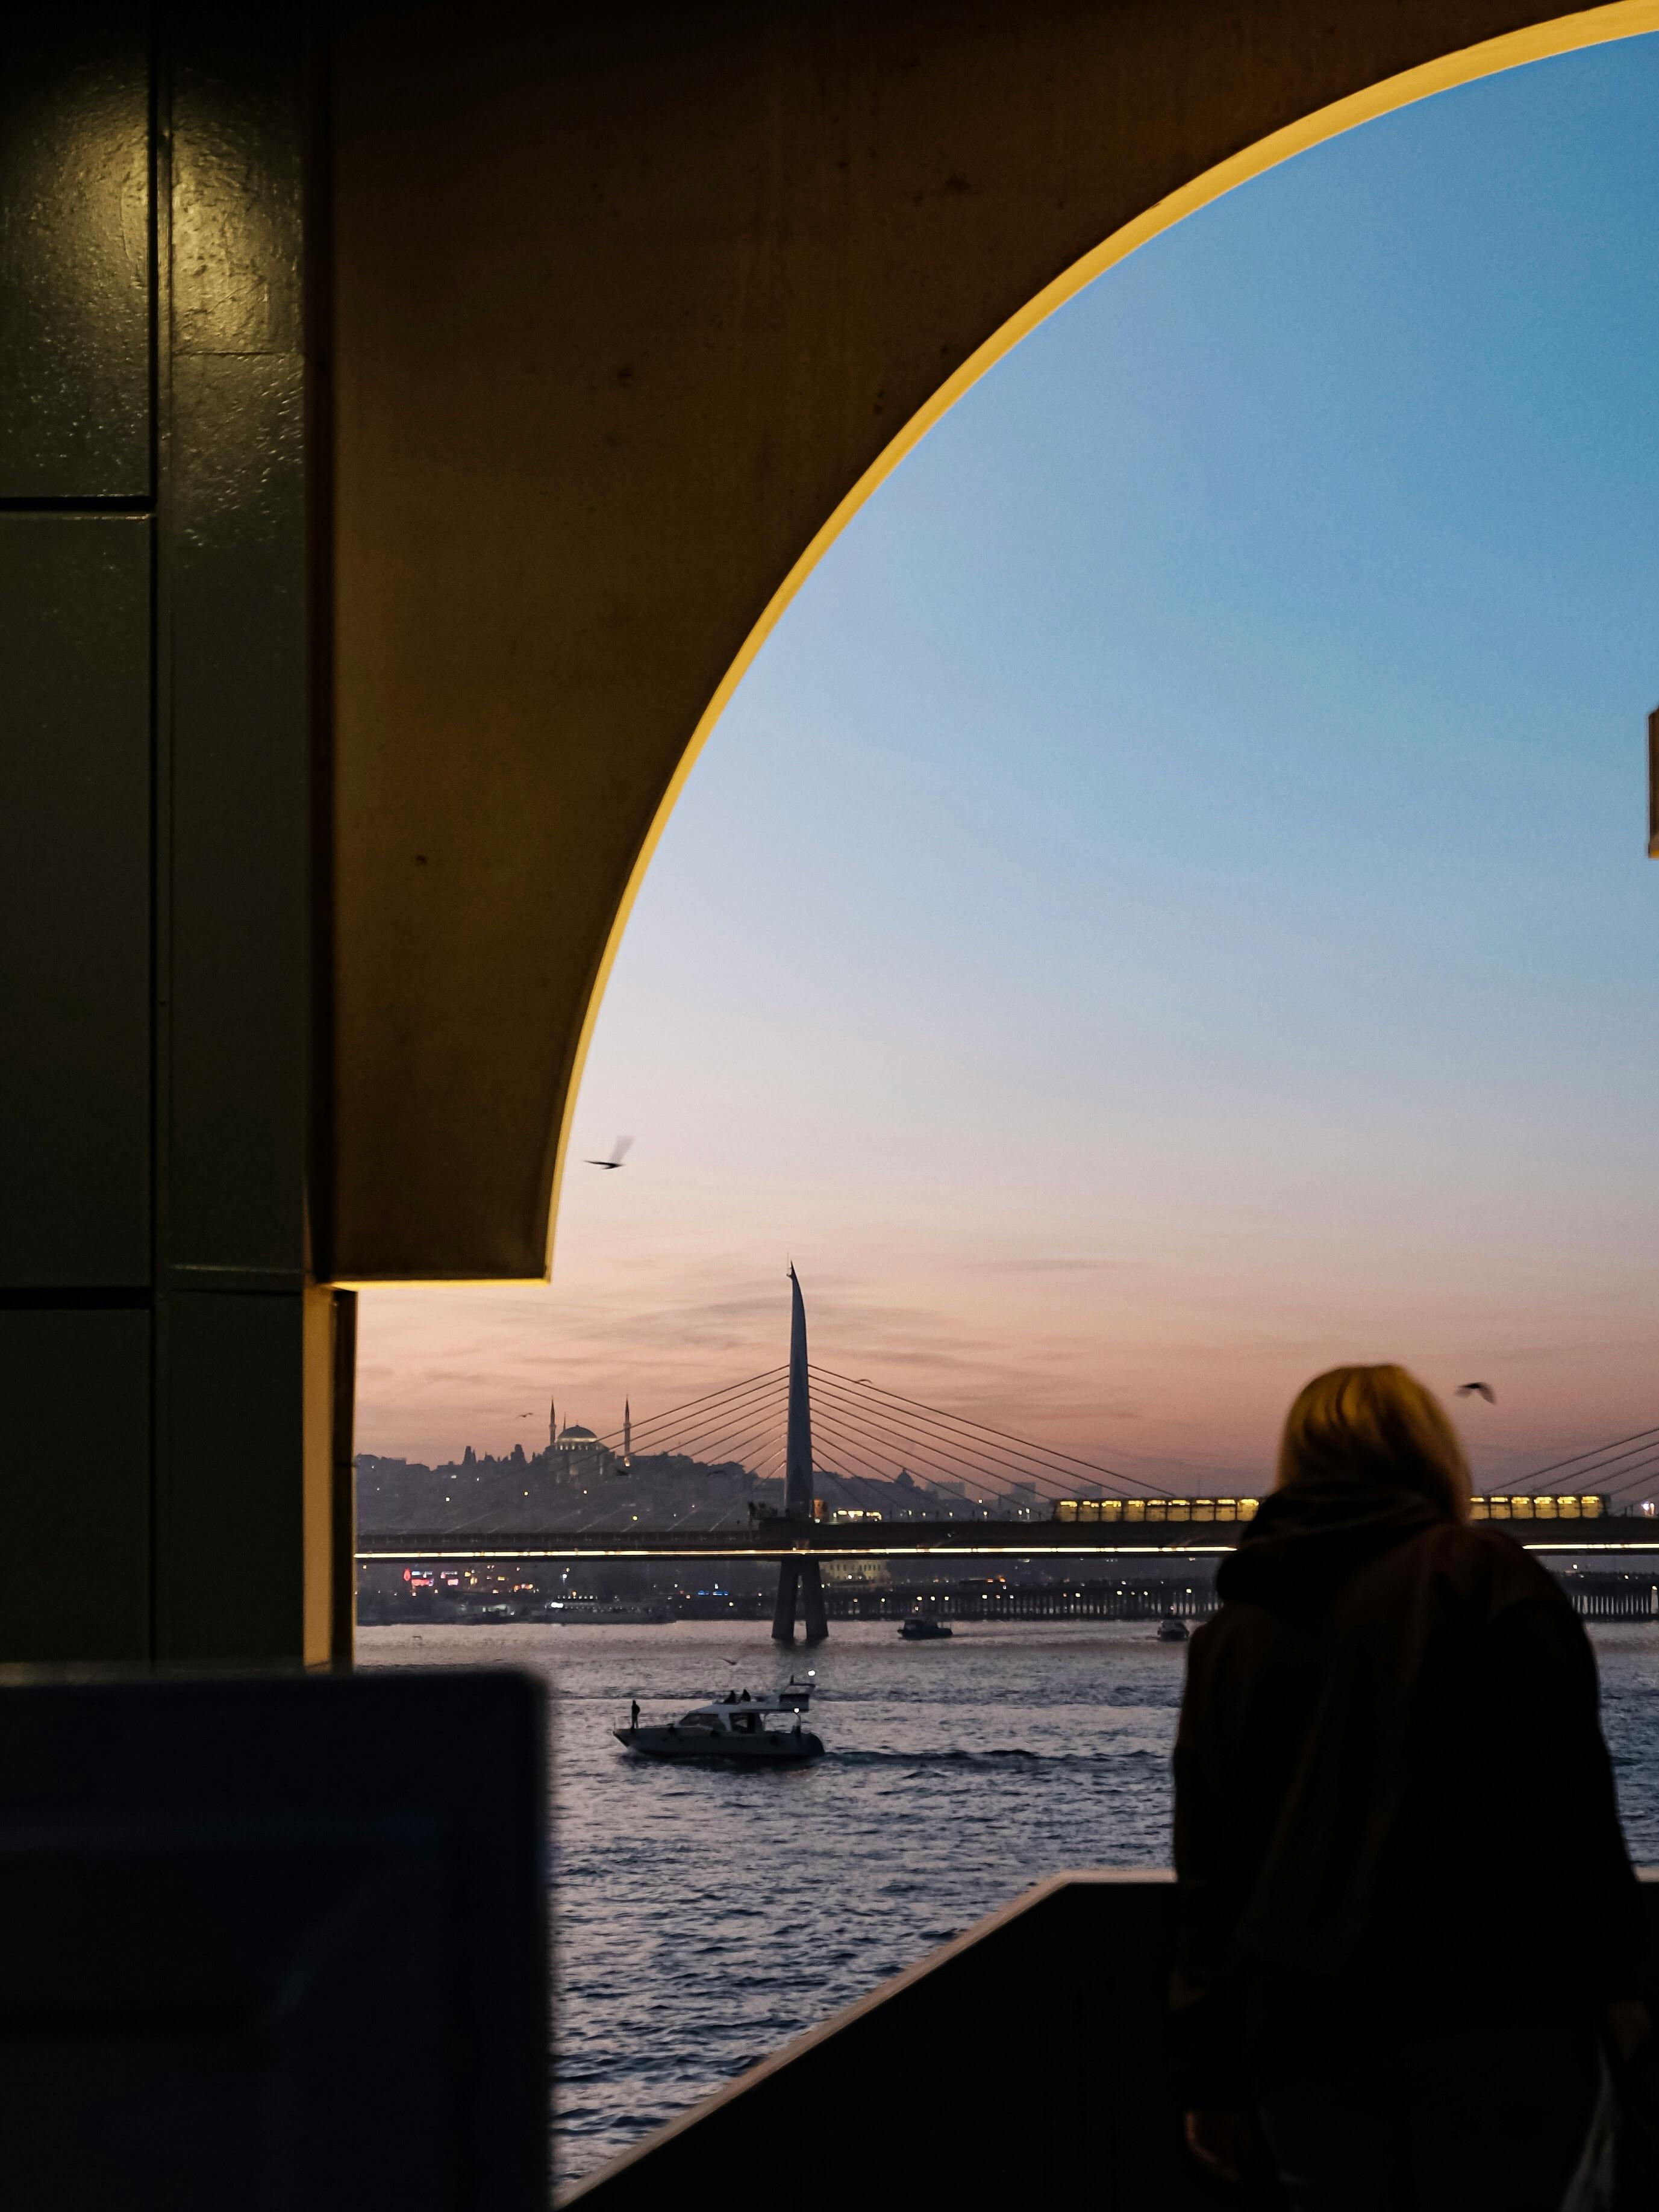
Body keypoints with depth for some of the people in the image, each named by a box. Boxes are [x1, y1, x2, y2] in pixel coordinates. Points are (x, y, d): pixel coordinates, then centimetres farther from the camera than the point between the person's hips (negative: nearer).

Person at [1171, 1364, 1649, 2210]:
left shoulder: (1229, 1635, 15)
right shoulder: (1481, 1574, 0)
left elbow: (1207, 1872, 14)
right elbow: (1566, 1789, -6)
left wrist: (1209, 2076, 16)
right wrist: (1613, 1977, -1)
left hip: (1304, 2043, 4)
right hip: (1495, 2019, -4)